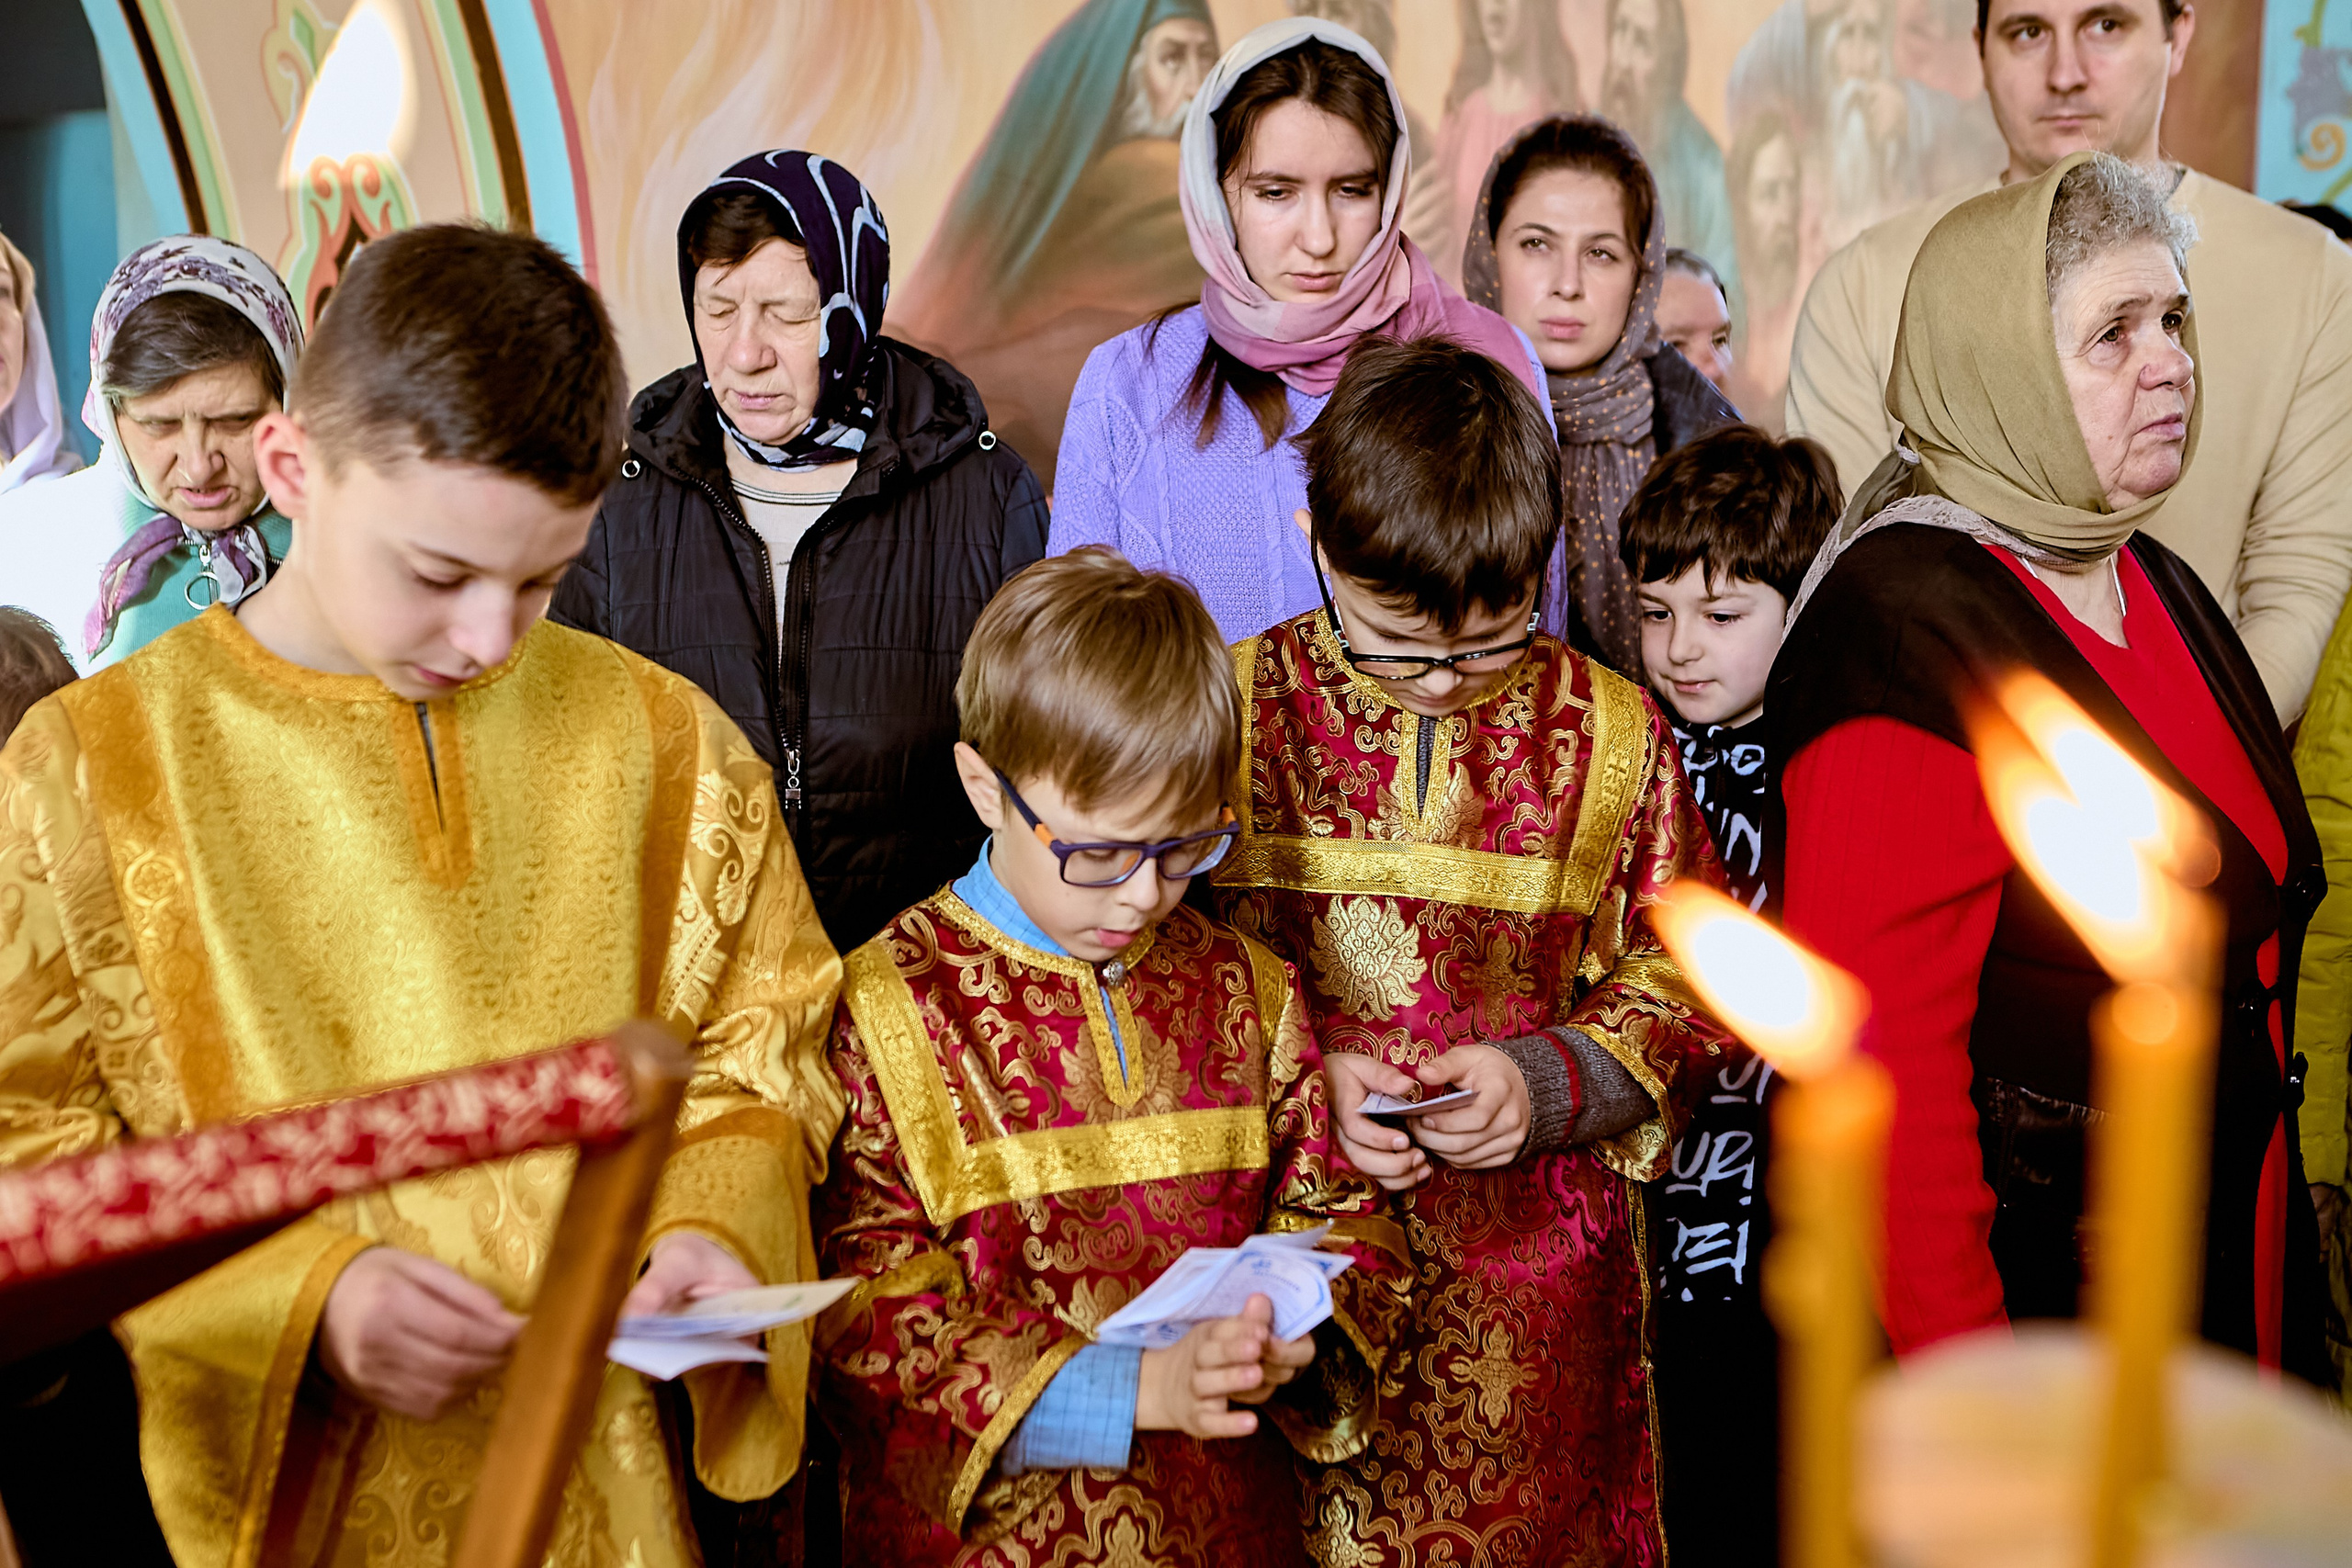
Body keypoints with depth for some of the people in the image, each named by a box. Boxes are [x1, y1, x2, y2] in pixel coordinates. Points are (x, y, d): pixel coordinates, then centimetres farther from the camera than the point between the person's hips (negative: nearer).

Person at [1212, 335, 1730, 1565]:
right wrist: (1294, 1071, -15)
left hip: (1536, 1278, 1)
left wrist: (1552, 1080, -12)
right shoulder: (1235, 709, -4)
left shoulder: (1609, 730, -1)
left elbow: (1685, 975, 5)